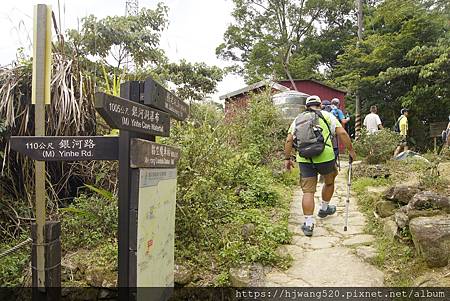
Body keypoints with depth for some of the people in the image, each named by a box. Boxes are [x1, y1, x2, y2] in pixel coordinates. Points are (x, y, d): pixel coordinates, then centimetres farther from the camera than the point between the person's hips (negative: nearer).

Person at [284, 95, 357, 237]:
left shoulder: (298, 119, 15)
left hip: (304, 159, 1)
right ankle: (324, 209, 43)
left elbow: (289, 140, 7)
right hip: (325, 156, -1)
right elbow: (342, 133, -1)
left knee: (308, 191, 5)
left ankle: (308, 224, 4)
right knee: (329, 182, 26)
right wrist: (351, 150, 8)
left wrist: (287, 158, 12)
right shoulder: (327, 115, 9)